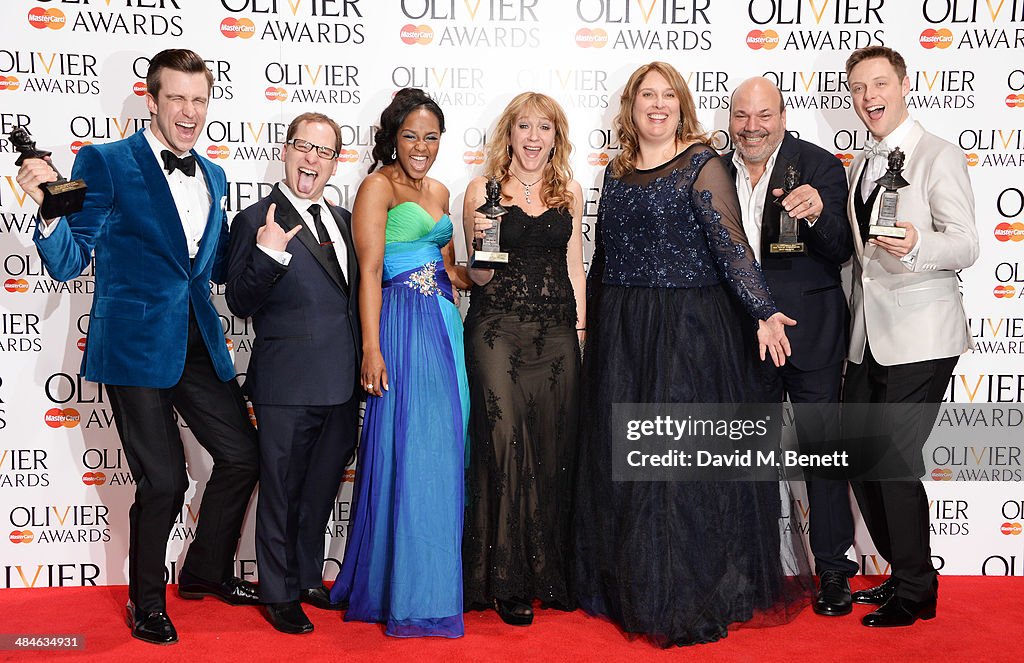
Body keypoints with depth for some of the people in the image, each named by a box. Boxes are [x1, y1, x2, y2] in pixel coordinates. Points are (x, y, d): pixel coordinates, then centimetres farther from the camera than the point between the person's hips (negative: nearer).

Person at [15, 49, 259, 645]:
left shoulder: (213, 177, 12)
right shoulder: (104, 163, -7)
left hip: (201, 346, 6)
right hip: (137, 347, -6)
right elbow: (68, 264, -9)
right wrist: (51, 209, -29)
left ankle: (207, 571, 34)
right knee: (164, 481, -1)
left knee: (243, 456, 10)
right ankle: (147, 601, 25)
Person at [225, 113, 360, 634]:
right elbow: (240, 304, -13)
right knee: (281, 493, 7)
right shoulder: (257, 221, -8)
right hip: (288, 385, -6)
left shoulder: (342, 220, 12)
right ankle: (279, 594, 24)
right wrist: (268, 254, -28)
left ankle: (309, 580, 37)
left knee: (320, 491, 20)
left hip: (342, 384, 7)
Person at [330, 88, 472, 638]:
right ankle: (409, 596, 6)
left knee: (444, 453, 10)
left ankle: (438, 580, 23)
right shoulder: (378, 186, -5)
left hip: (444, 324, 8)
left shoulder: (438, 191, 17)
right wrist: (372, 350, -18)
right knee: (410, 453, -5)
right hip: (403, 325, -8)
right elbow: (370, 272, -12)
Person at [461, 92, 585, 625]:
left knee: (555, 448, 4)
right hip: (498, 327, -3)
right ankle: (506, 581, 4)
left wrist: (580, 326, 9)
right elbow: (480, 277, 1)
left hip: (557, 331, 3)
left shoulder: (568, 193, 12)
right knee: (505, 443, -7)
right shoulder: (482, 190, 3)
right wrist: (481, 241, -19)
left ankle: (550, 573, 19)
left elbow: (574, 265, 15)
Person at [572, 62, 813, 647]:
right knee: (620, 458, 11)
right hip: (621, 334, 6)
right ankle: (629, 588, 27)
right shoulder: (618, 172, 12)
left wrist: (763, 312, -25)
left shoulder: (702, 166, -5)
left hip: (689, 331, -6)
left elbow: (732, 245, -14)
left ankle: (691, 598, 11)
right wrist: (592, 326, 17)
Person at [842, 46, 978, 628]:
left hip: (920, 339, -8)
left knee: (895, 461, -8)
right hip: (868, 339, 8)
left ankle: (915, 592, 12)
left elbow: (967, 245, -16)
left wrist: (917, 244, -34)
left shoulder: (939, 156, -7)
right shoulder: (860, 167, 16)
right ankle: (903, 575, 28)